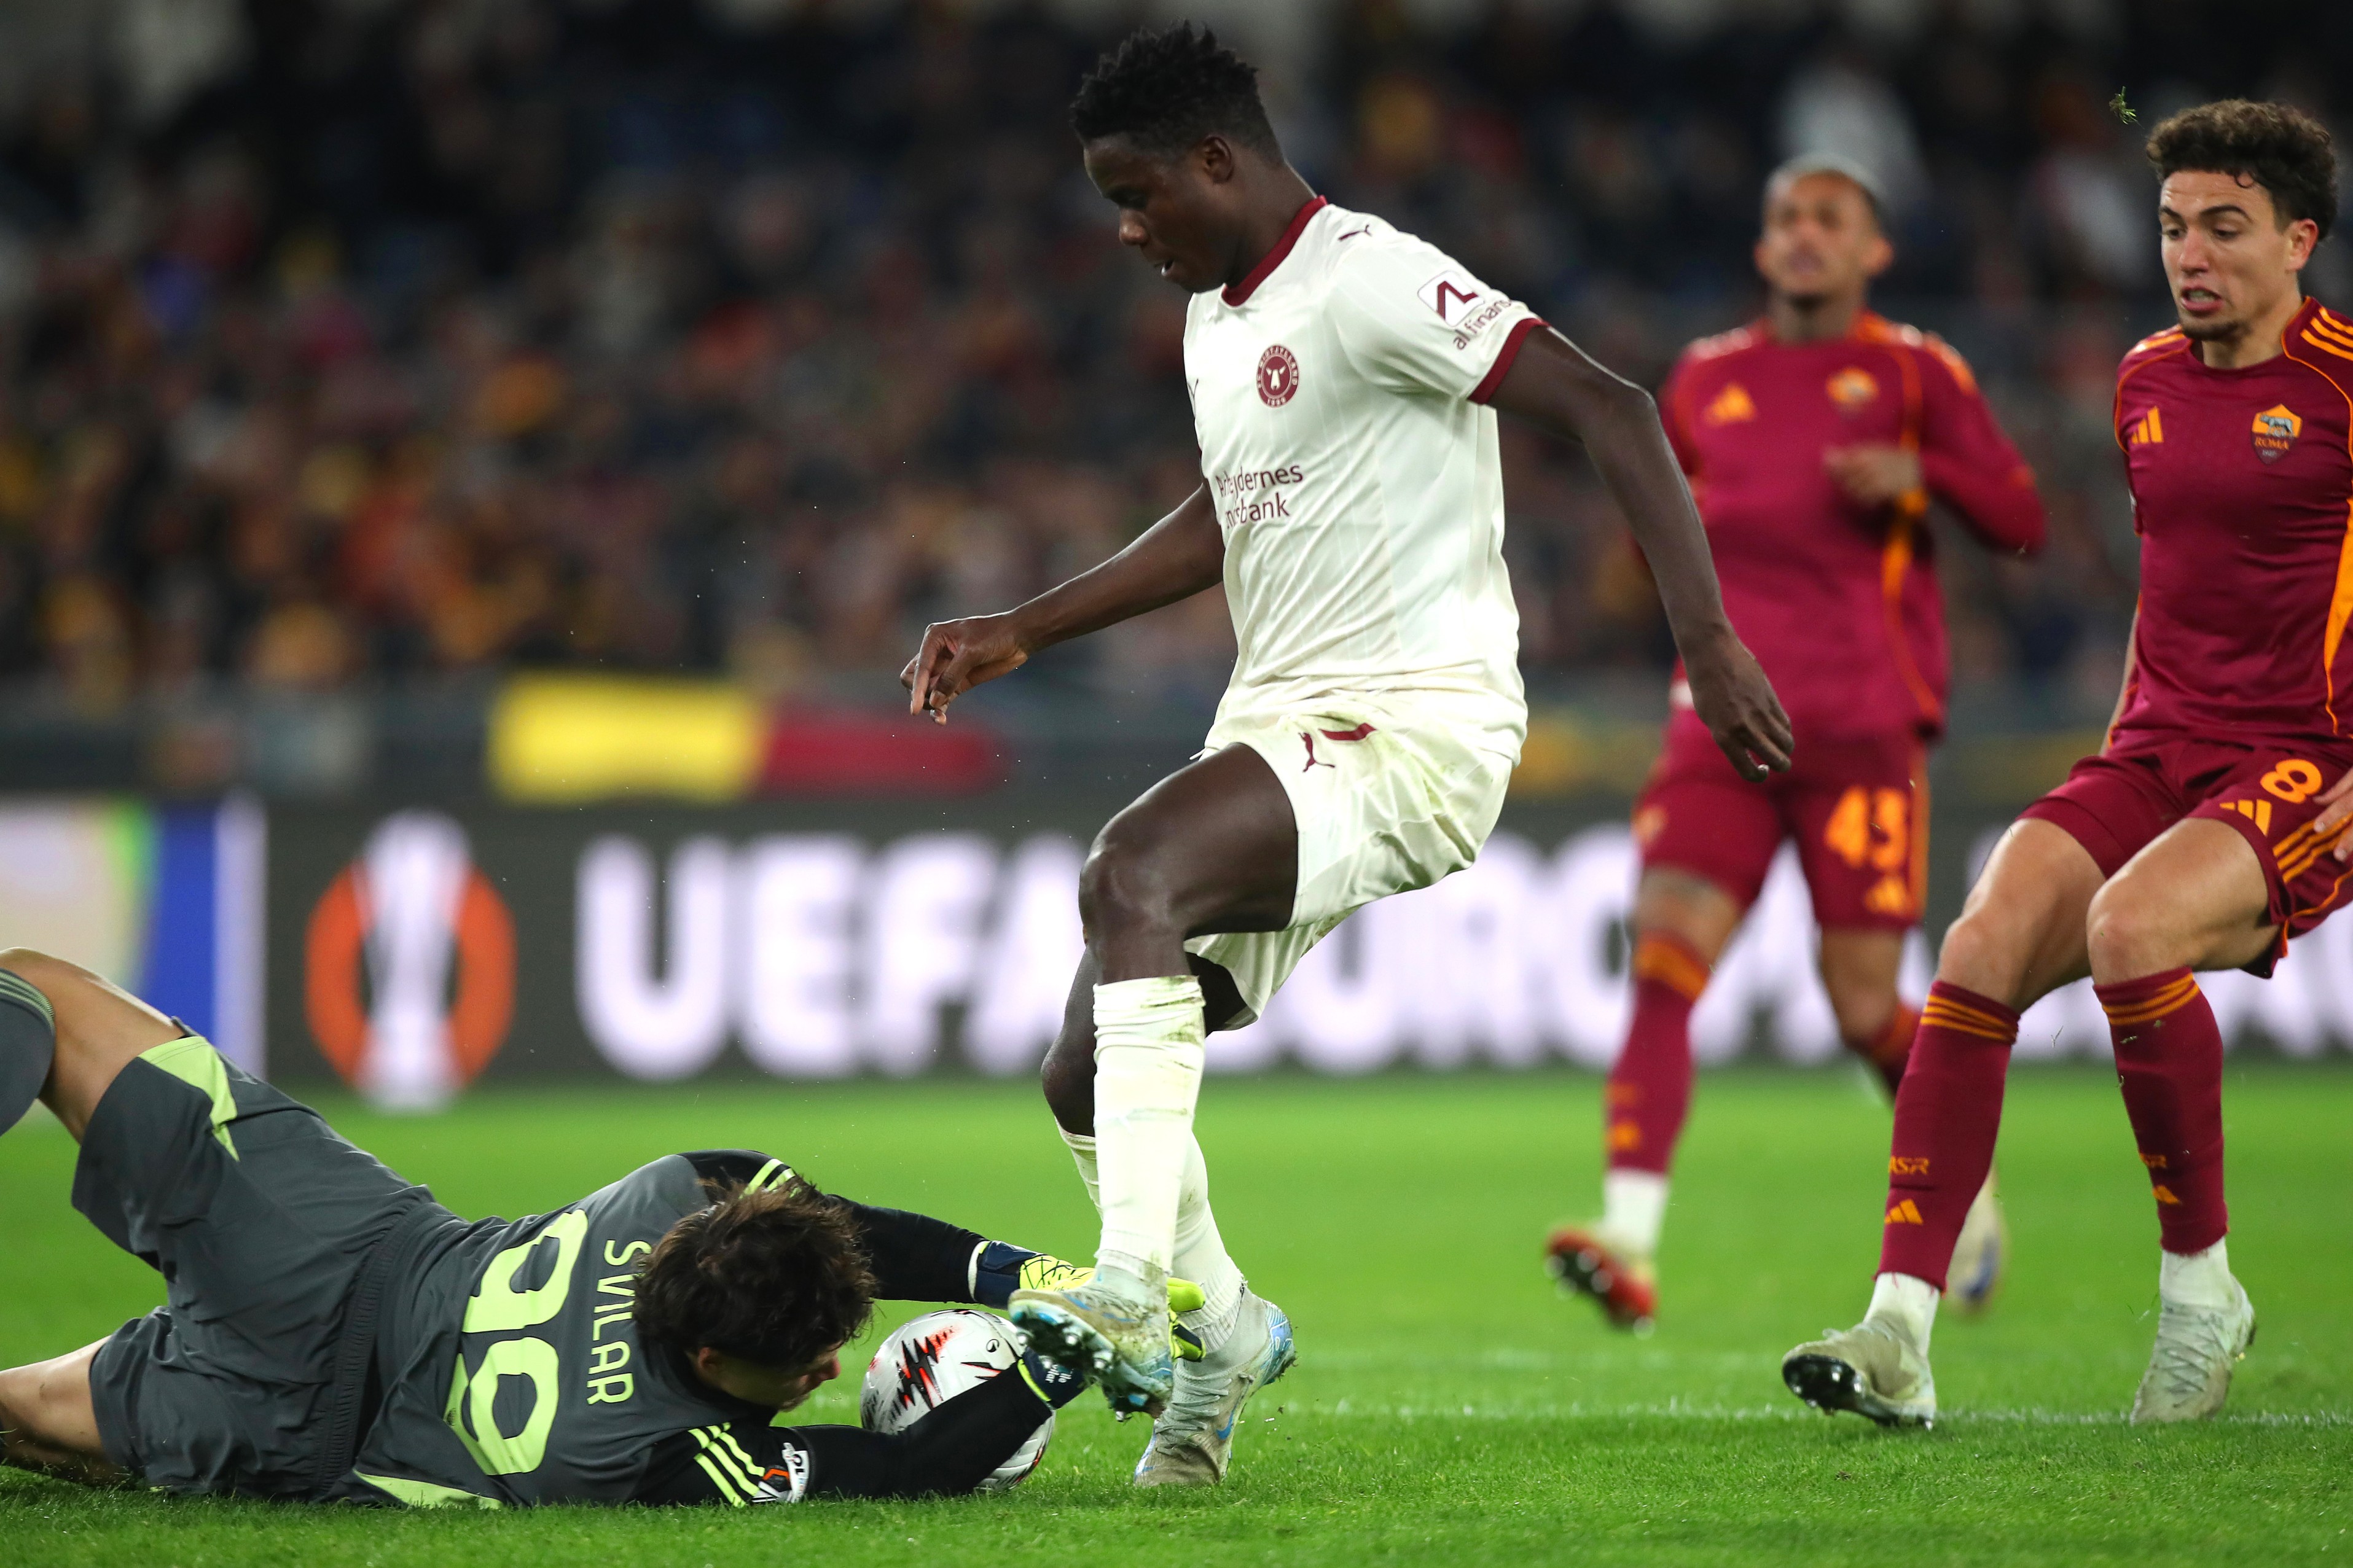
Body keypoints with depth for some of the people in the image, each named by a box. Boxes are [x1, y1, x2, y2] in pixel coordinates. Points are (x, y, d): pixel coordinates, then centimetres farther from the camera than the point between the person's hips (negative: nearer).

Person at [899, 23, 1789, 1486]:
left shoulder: (1371, 281, -14)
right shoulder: (1218, 315, 16)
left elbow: (1609, 409, -21)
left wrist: (1709, 641, -29)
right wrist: (1023, 631, 29)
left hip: (1416, 723, -9)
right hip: (1277, 728, 9)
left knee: (1131, 870, -34)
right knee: (1086, 1077, 4)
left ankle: (1136, 1295, -37)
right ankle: (1224, 1336, 27)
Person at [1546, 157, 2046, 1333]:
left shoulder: (1913, 373, 7)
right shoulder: (1706, 380, 16)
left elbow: (2021, 523, 3)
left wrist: (1920, 474, -14)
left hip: (1864, 722, -3)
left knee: (1865, 1005, -3)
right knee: (1663, 957, -17)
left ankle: (1965, 1189, 28)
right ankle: (1629, 1244, -26)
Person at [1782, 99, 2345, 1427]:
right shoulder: (2147, 382, 15)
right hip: (2156, 758, 6)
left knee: (2129, 924, -33)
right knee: (1985, 944, -19)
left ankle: (2202, 1287, -14)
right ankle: (1901, 1333, -23)